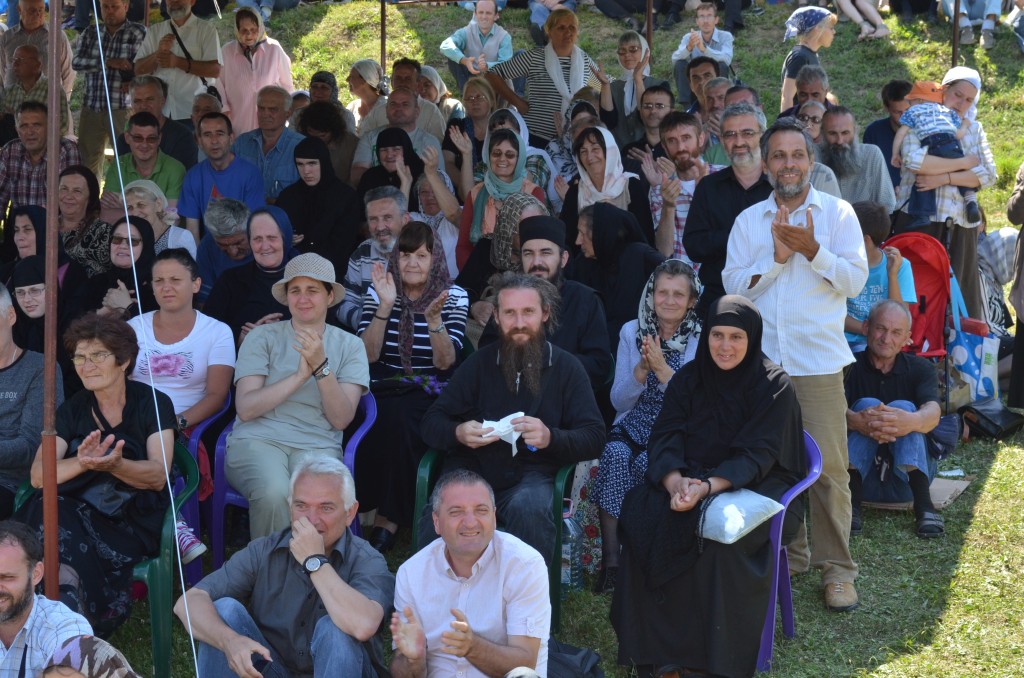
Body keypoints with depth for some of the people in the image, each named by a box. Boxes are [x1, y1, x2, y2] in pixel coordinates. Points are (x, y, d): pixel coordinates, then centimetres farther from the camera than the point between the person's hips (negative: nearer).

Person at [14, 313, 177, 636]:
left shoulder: (154, 404, 4)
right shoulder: (73, 409, 13)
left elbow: (158, 476, -8)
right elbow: (39, 475, 0)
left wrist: (115, 465, -29)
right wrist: (83, 462, -22)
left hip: (133, 520, -4)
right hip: (76, 511, 4)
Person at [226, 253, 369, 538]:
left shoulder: (349, 346, 13)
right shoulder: (262, 337, 10)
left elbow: (341, 419, 0)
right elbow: (246, 408, -2)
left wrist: (321, 366, -12)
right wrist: (300, 375, -10)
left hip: (318, 446, 1)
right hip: (257, 440, 0)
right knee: (274, 492, -35)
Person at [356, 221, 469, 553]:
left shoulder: (454, 296, 3)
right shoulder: (378, 293, 8)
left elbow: (445, 362, -6)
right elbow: (368, 354, -4)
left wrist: (434, 317, -21)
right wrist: (385, 306, -15)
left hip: (430, 396, -1)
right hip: (384, 392, 1)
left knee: (401, 418, -33)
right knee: (393, 418, -34)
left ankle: (389, 518, -18)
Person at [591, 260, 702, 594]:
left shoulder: (702, 340, -1)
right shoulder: (632, 332, 8)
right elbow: (618, 401, 6)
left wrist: (663, 369, -22)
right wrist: (642, 369, -12)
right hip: (633, 426, 2)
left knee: (646, 463, -33)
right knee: (615, 455, -31)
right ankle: (611, 561, -28)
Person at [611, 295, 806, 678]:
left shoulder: (774, 387, -6)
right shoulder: (688, 380, 7)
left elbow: (756, 457, -15)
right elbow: (664, 439, -2)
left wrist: (708, 487, -31)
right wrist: (674, 481, -24)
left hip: (755, 487, -4)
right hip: (688, 481, 4)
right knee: (642, 515, -26)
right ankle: (651, 646, -21)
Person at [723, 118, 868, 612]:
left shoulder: (837, 213, 4)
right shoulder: (748, 220, 10)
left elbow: (855, 279, -4)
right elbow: (733, 284, 2)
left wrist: (811, 250, -16)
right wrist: (776, 256, -11)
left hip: (819, 358, -2)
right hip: (761, 359, 3)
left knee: (829, 465, -5)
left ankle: (836, 567, 4)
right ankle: (787, 555, 22)